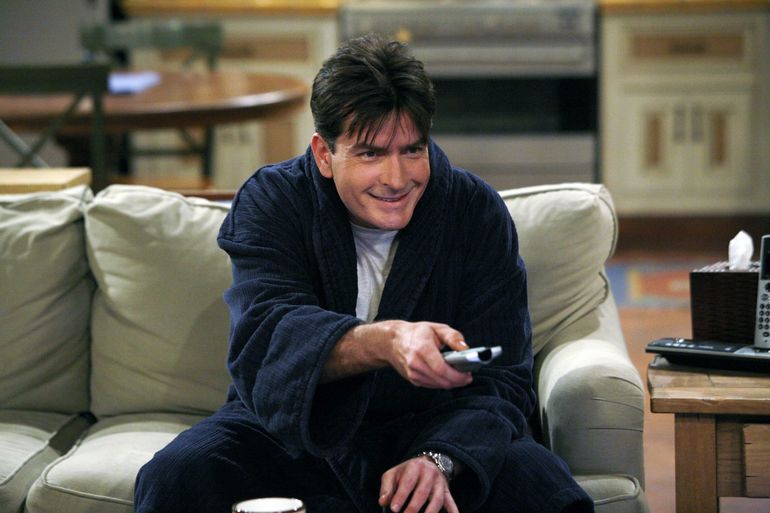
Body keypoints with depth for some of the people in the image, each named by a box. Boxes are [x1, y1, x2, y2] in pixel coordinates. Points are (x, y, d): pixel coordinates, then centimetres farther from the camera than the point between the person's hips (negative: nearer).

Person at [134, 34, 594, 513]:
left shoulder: (478, 211, -6)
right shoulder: (271, 201, -9)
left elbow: (499, 380, -11)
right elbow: (268, 336, -27)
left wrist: (439, 461, -32)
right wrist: (386, 342, -46)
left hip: (433, 431, 1)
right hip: (292, 432, 0)